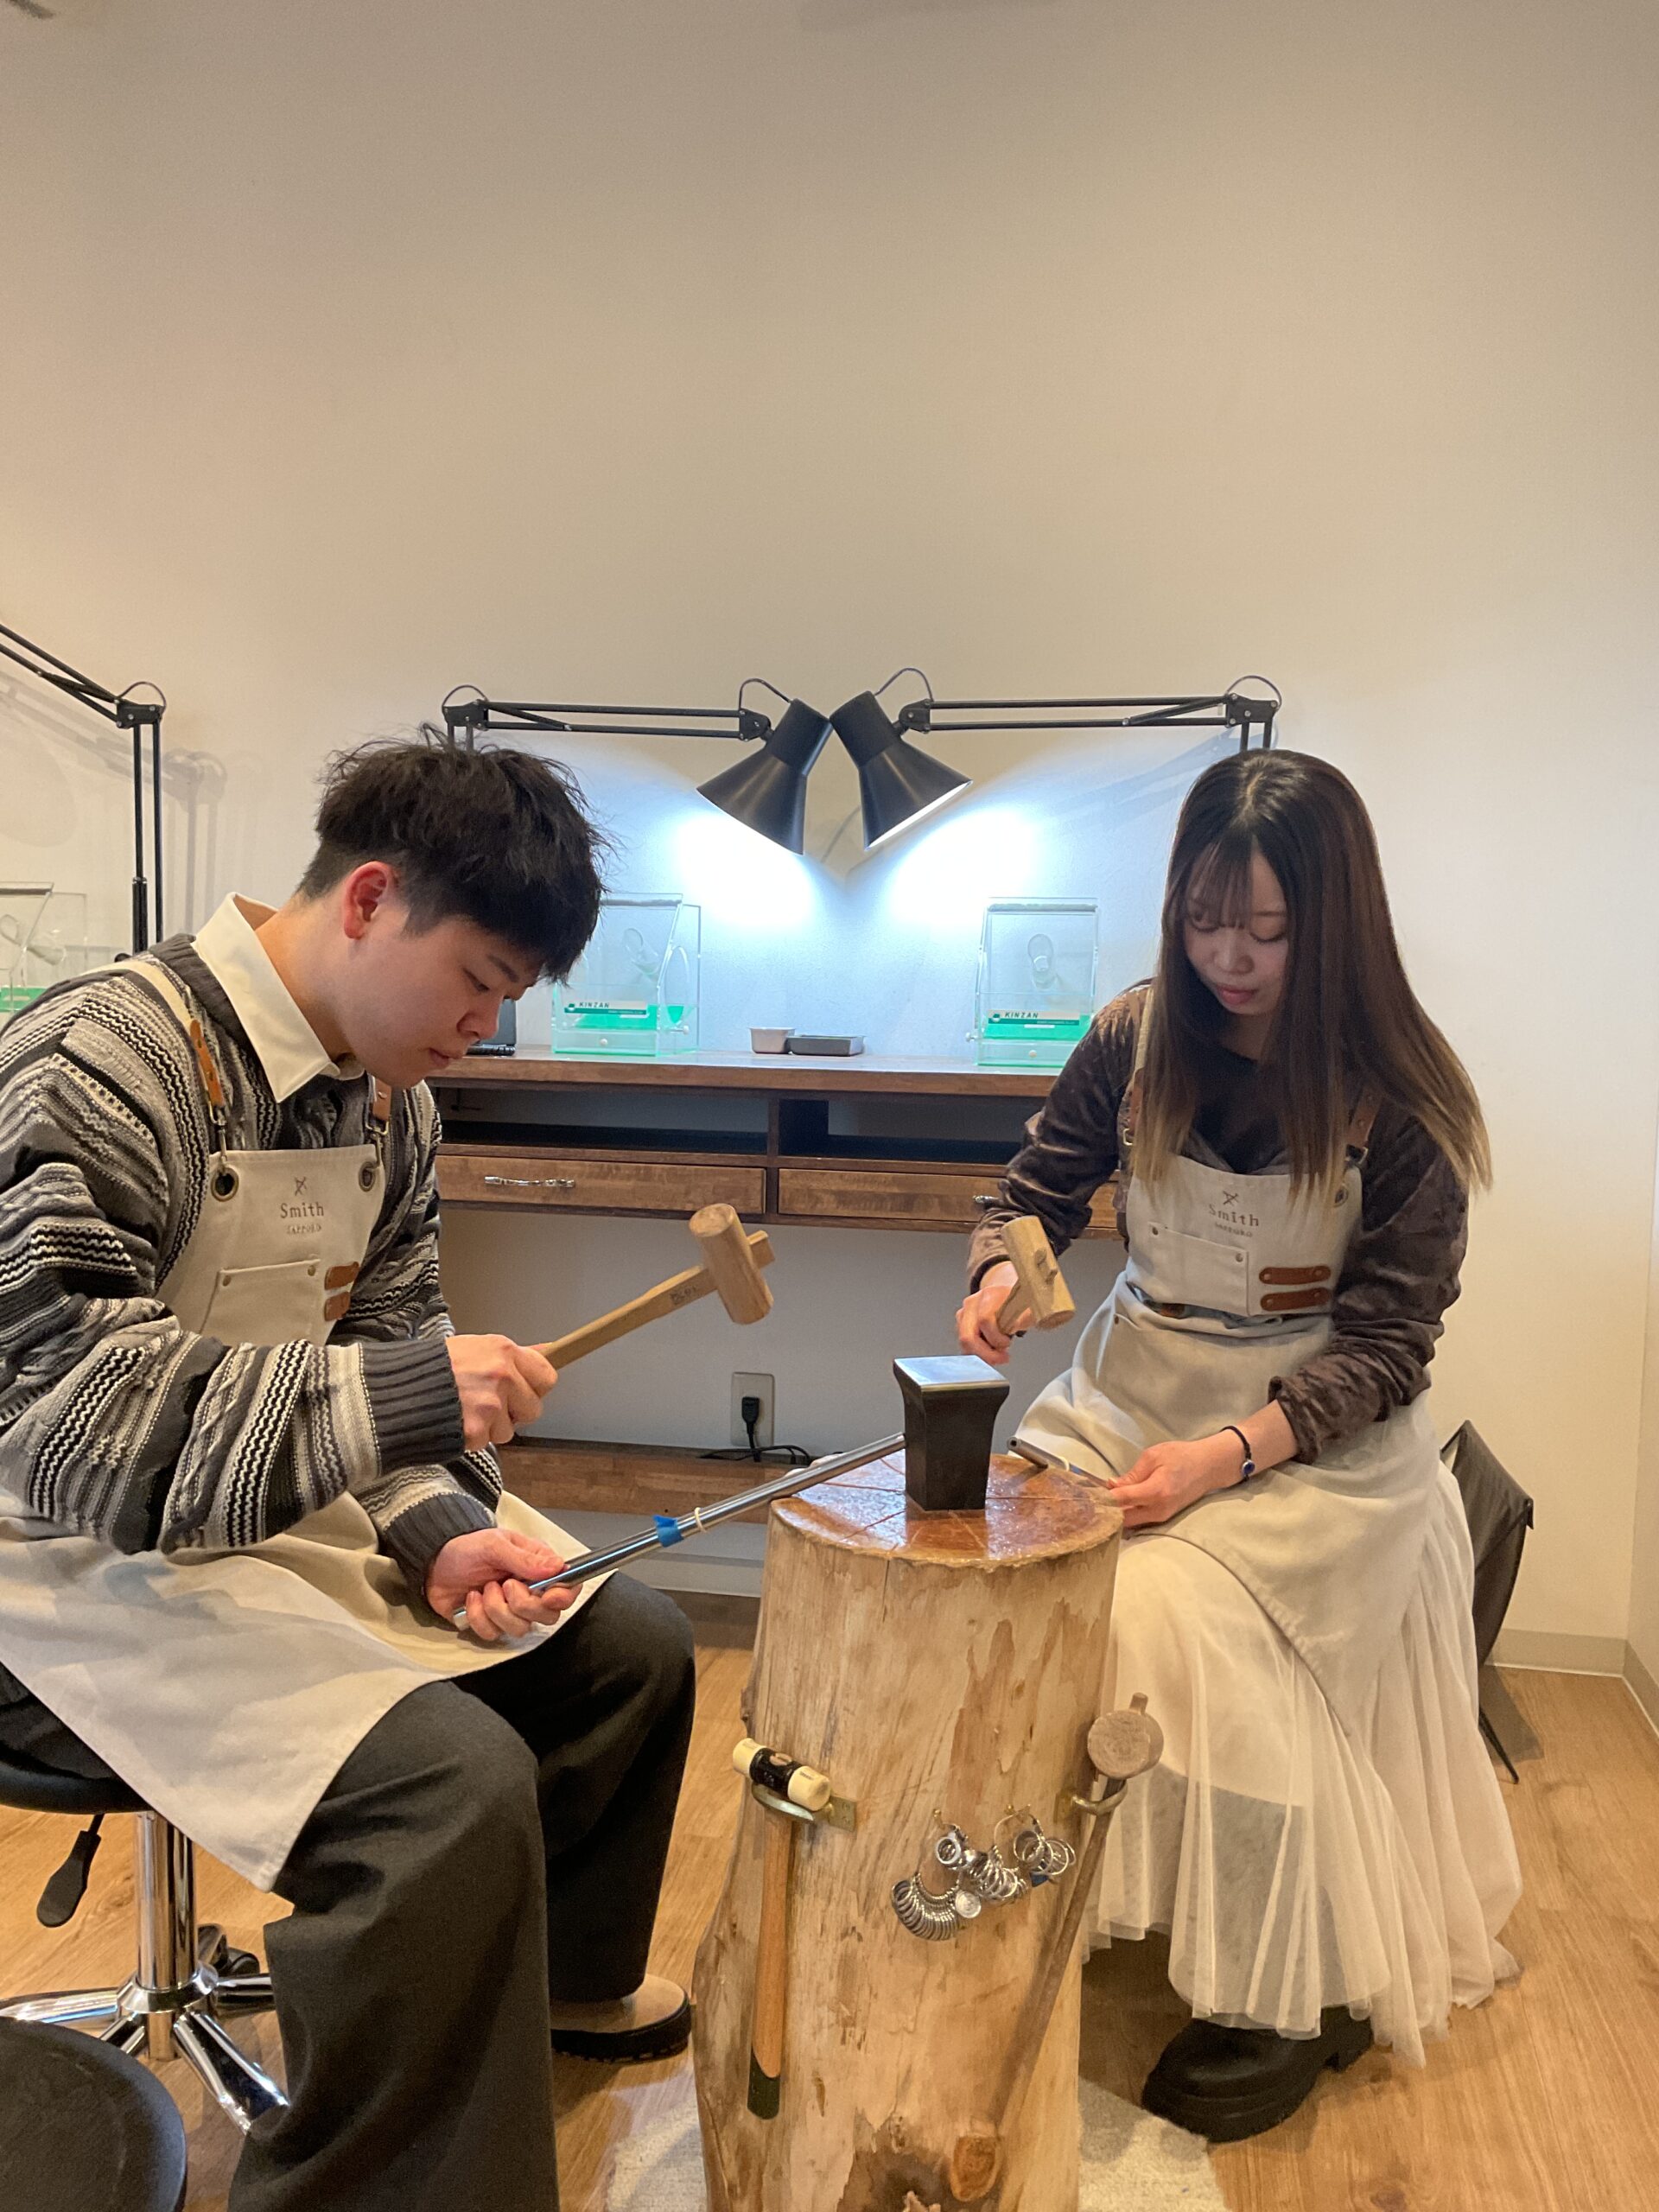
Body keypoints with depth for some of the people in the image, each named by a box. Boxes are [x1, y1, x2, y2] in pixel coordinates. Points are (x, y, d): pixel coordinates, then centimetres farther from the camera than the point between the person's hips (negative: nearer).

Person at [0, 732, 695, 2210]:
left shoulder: (393, 1101, 2)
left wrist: (436, 1528, -9)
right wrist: (383, 1401, -35)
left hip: (306, 1515, 9)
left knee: (634, 1648, 9)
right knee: (452, 1782, -28)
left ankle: (555, 1976, 36)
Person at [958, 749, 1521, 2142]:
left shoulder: (1402, 1099, -12)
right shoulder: (1140, 1037, -2)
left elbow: (1385, 1344, -11)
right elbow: (1044, 1182, 10)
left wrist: (1236, 1451, -24)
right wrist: (1005, 1265, -13)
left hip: (1319, 1429, -4)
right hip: (1135, 1386, 5)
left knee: (1173, 1608, -26)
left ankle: (1292, 1995, -4)